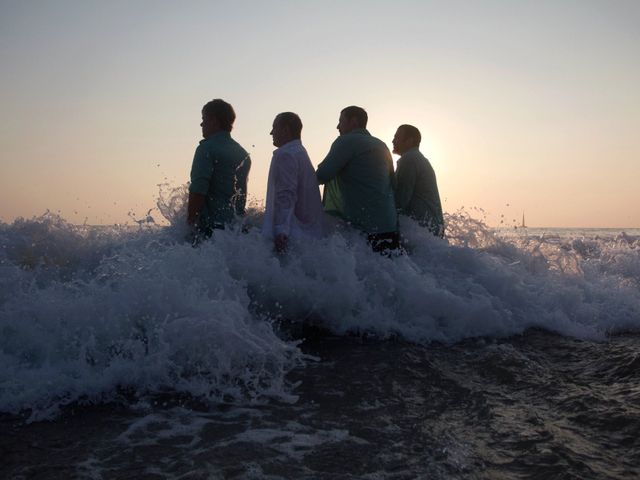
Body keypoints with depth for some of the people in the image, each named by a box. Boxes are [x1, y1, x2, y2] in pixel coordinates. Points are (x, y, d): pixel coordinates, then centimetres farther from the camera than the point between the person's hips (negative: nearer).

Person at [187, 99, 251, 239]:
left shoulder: (207, 148, -7)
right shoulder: (243, 153, 18)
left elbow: (197, 192, -15)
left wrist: (191, 222, -10)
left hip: (211, 226, -8)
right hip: (236, 226, 8)